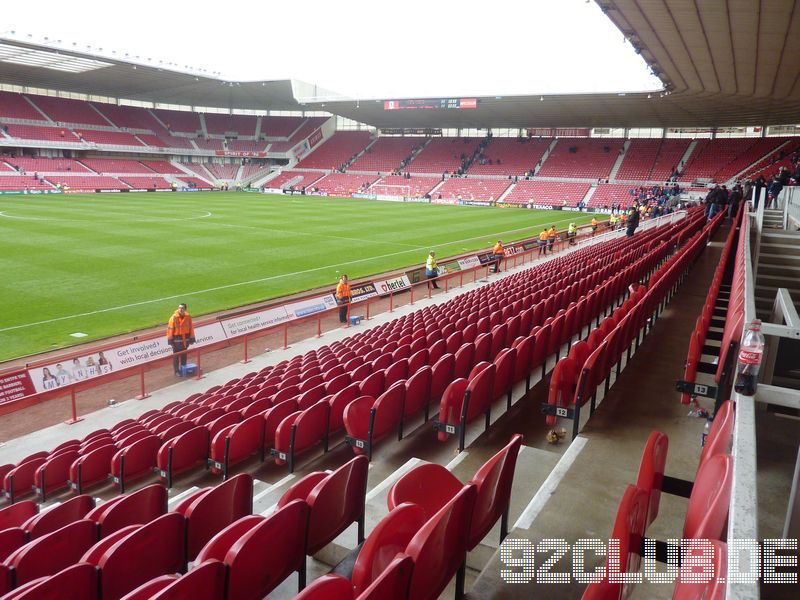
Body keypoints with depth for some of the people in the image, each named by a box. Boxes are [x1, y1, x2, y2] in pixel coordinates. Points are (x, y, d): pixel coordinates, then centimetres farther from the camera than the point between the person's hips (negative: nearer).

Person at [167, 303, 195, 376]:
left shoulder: (188, 317, -3)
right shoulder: (174, 317, -14)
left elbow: (191, 328, 4)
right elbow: (170, 329, -11)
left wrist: (191, 338, 5)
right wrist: (170, 340, -12)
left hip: (185, 339, 3)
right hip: (176, 339, -3)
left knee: (184, 355, 15)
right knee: (176, 356, 4)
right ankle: (177, 371, 14)